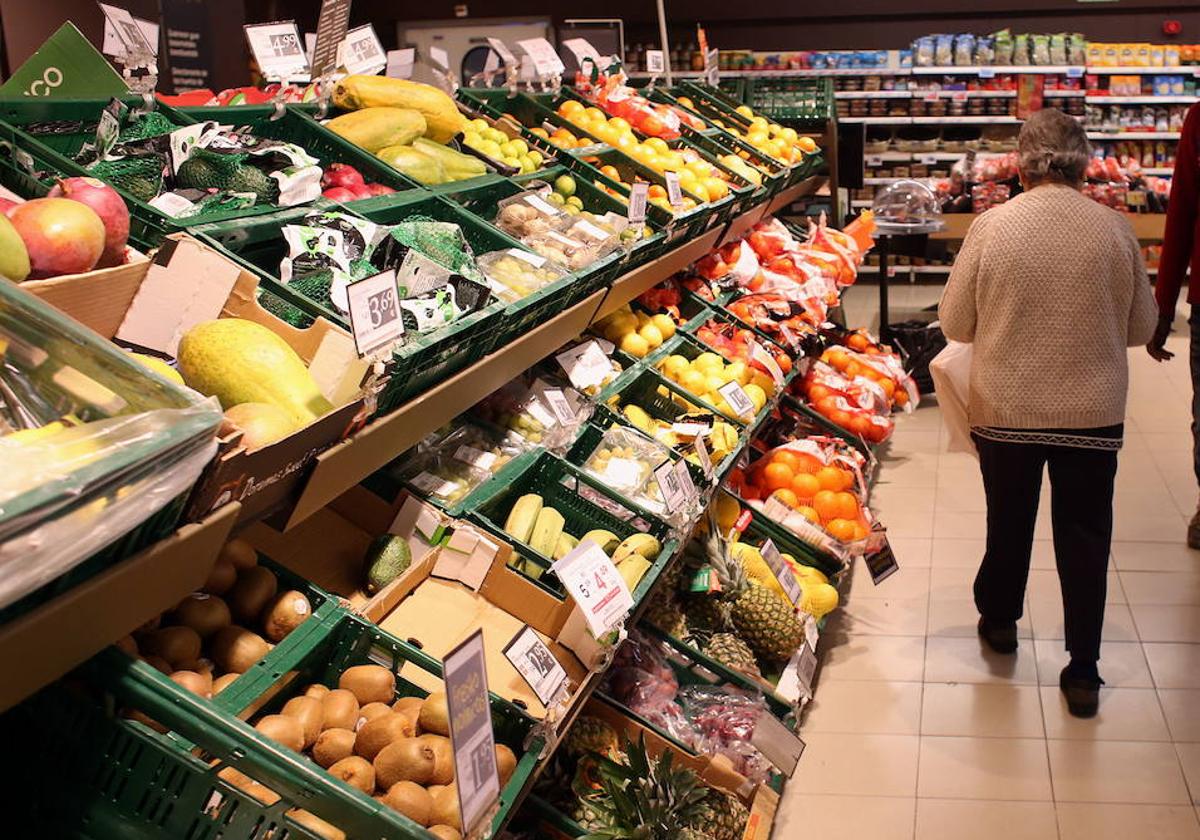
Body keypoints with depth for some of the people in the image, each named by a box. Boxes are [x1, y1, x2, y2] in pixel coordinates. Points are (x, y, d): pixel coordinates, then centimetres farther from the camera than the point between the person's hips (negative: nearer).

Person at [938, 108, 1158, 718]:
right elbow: (1141, 328, 2)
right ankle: (1083, 671, 16)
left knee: (1008, 521, 20)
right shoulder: (1115, 230, -9)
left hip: (1005, 410, 0)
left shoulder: (992, 226, -12)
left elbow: (954, 322, -4)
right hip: (1093, 413, 0)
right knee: (1084, 536, 10)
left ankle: (999, 621, 41)